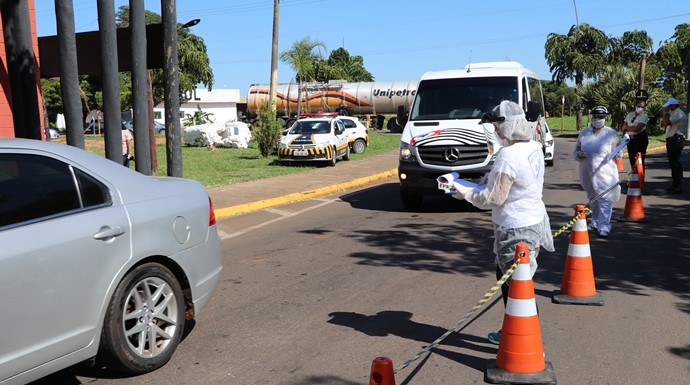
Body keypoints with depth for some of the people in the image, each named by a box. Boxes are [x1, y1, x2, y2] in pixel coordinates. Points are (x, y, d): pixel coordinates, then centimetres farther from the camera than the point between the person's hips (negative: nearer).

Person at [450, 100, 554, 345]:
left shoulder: (509, 155, -23)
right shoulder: (534, 148, 5)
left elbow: (494, 198, -18)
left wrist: (466, 193, -5)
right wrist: (493, 179, 10)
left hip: (516, 229, -10)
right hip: (534, 220, 10)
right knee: (504, 276, 23)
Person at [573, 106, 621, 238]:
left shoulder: (611, 133, -2)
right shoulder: (584, 133, 8)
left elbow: (619, 154, 2)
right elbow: (575, 151, 15)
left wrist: (617, 153, -21)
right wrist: (579, 154, -8)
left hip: (605, 173, -4)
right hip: (588, 173, 4)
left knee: (605, 199, -9)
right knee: (593, 198, 18)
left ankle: (604, 226, -7)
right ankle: (595, 222, 34)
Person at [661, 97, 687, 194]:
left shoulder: (679, 114, -13)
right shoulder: (673, 113, 19)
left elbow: (667, 122, -25)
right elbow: (664, 123, 19)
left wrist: (665, 112, -13)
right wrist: (666, 113, 15)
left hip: (676, 140, -11)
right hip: (672, 140, 11)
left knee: (676, 163, -9)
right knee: (673, 163, 14)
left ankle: (678, 187, -8)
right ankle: (676, 185, 22)